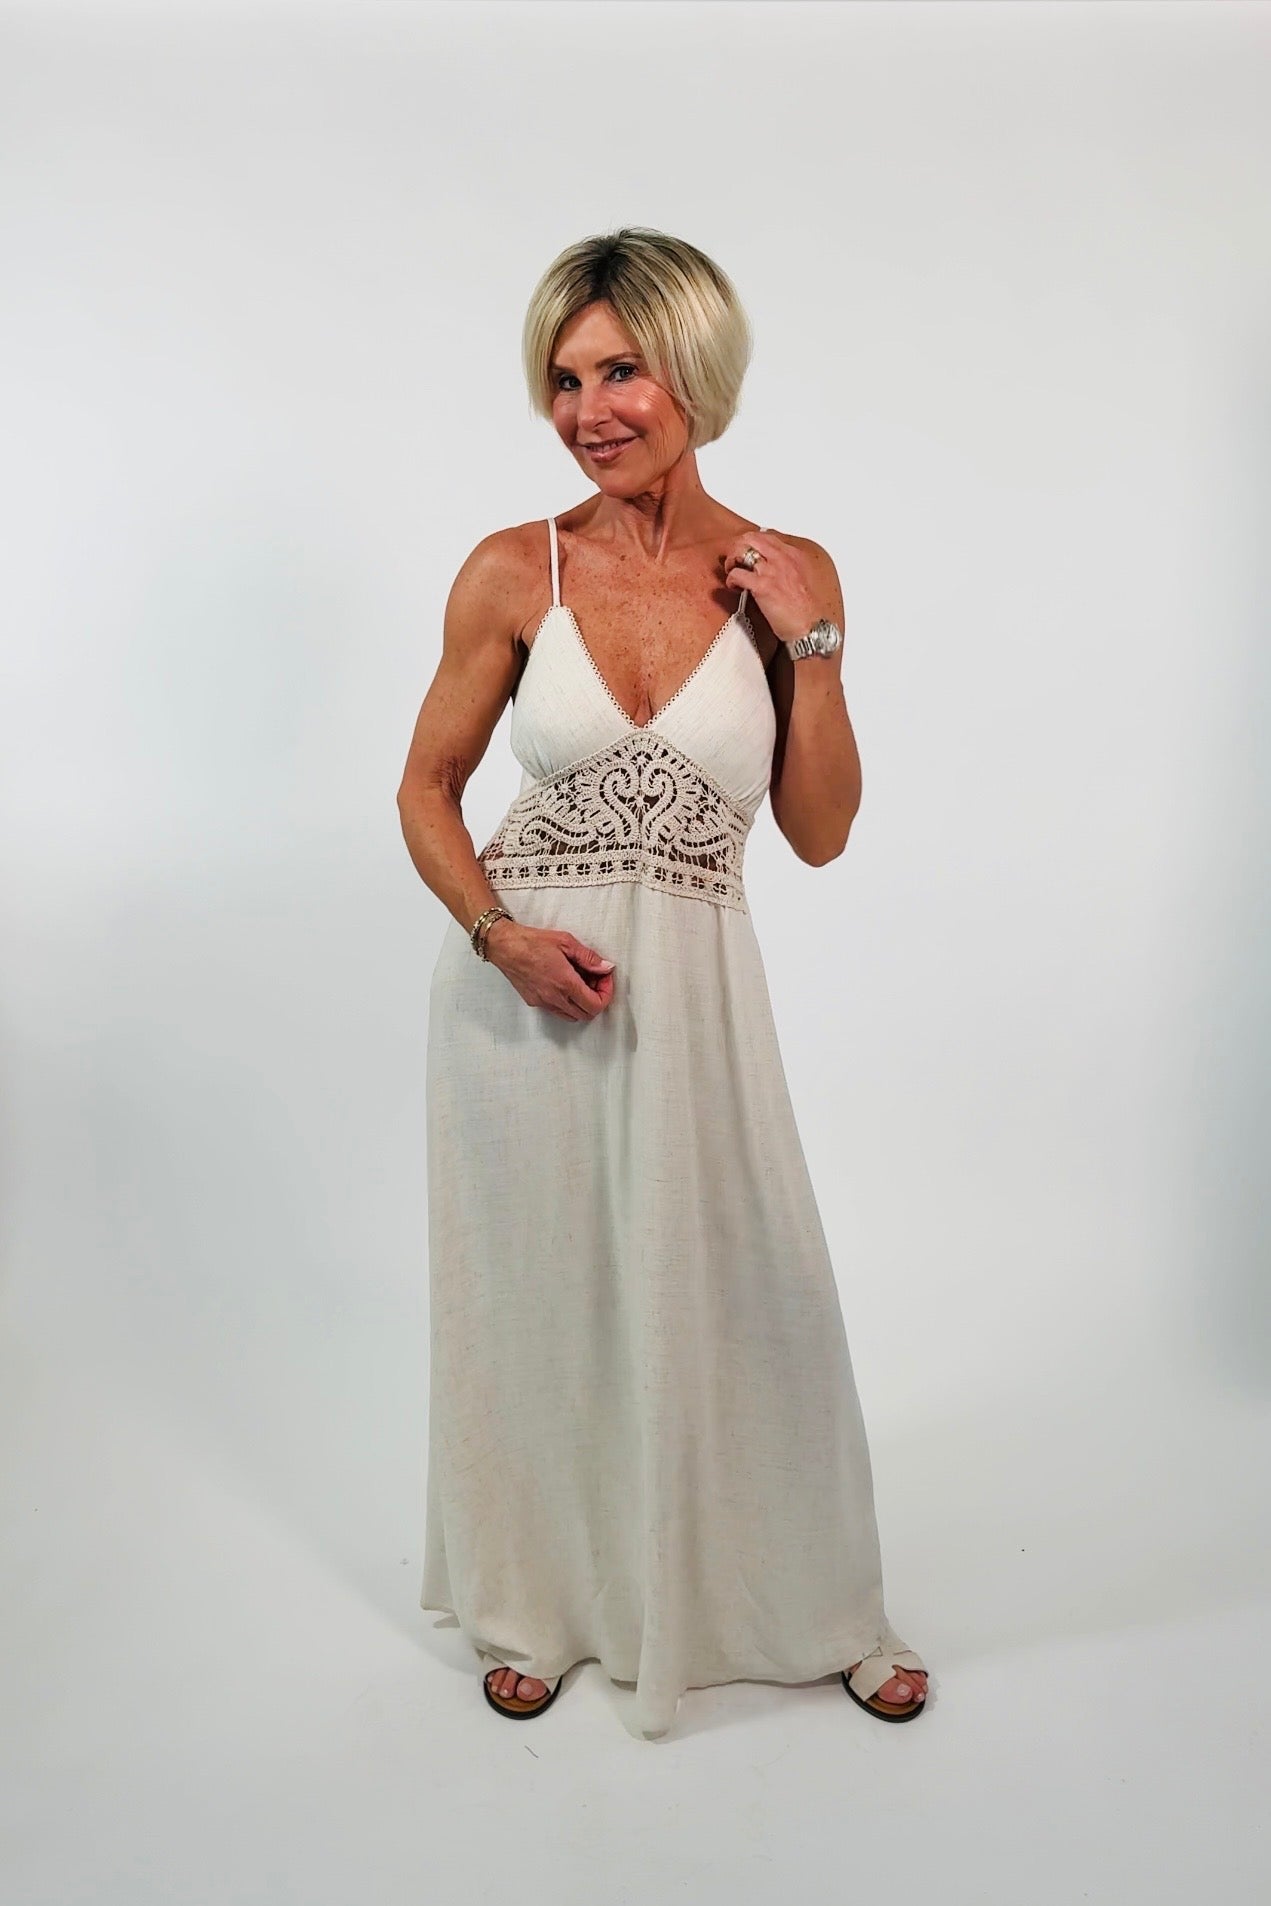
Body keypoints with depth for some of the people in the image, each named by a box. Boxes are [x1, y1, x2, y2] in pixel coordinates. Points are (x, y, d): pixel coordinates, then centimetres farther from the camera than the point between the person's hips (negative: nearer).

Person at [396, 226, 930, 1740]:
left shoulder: (787, 579, -2)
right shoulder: (513, 573, -5)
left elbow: (820, 831, -1)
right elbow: (427, 790, 3)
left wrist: (813, 646, -11)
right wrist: (498, 932, -14)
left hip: (690, 988, 0)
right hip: (522, 986, 0)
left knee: (745, 1298, 9)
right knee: (534, 1299, 12)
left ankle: (818, 1610, 35)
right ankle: (538, 1606, 38)